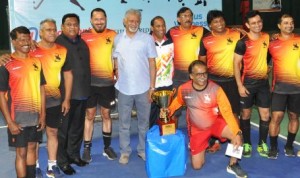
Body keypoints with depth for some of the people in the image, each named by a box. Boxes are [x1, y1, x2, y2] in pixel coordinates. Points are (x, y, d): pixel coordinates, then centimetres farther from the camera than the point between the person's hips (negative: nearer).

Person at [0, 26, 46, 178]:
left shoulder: (36, 62, 5)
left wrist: (42, 114, 5)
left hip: (34, 116, 5)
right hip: (18, 118, -5)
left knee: (31, 148, 16)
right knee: (21, 152, 5)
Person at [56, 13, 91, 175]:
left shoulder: (82, 43, 14)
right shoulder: (57, 43, -7)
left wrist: (87, 88, 16)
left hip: (82, 92, 6)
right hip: (65, 94, -6)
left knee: (77, 127, 16)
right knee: (63, 128, 2)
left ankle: (74, 154, 30)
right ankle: (62, 160, 14)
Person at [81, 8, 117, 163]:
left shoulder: (112, 35, 1)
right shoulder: (84, 36, -3)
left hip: (107, 83, 1)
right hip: (90, 83, -1)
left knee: (106, 114, 13)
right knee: (89, 115, 7)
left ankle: (107, 147, 25)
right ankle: (87, 148, 18)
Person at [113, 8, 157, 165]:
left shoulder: (147, 39, -1)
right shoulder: (118, 39, 4)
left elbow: (152, 64, -1)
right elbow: (116, 62, 10)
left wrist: (152, 86, -5)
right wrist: (119, 80, 0)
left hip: (143, 88, -1)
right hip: (124, 89, 1)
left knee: (144, 122, 12)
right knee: (124, 122, 9)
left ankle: (143, 150, 26)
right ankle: (124, 151, 21)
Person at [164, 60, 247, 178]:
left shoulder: (215, 89, -23)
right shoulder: (184, 89, -17)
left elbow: (227, 112, -25)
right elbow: (178, 101, 8)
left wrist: (237, 133, -36)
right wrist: (169, 110, -11)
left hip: (216, 123, -1)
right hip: (197, 129, 1)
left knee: (236, 135, -31)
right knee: (197, 166, 3)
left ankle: (233, 165, -4)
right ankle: (194, 145, 38)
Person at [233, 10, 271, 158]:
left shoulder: (266, 37, 2)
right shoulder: (243, 43, -13)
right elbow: (236, 63, -12)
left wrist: (268, 69, 3)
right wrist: (239, 85, -15)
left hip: (263, 82, 4)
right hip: (248, 82, -4)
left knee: (265, 115, 3)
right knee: (246, 114, 7)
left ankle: (262, 143, 19)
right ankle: (246, 143, 20)